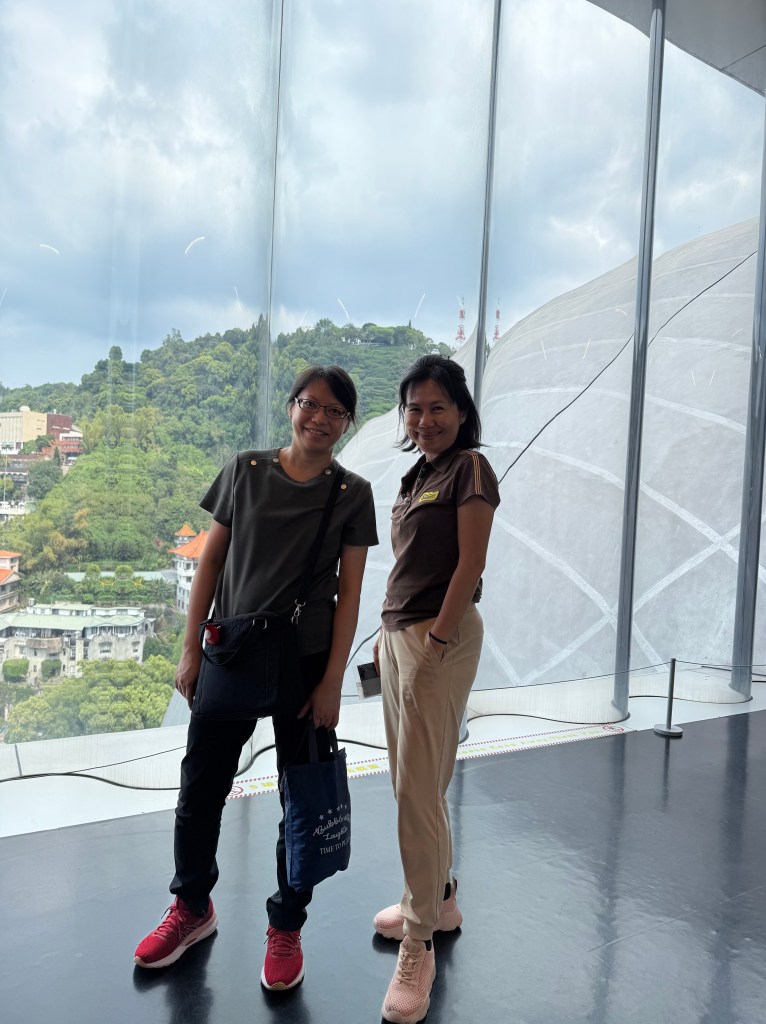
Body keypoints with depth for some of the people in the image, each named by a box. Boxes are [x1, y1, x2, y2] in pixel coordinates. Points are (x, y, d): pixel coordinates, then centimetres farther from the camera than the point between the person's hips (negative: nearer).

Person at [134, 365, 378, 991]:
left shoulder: (352, 494, -4)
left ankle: (286, 927, 34)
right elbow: (211, 562, 2)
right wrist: (191, 650, 0)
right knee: (201, 788, 14)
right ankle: (193, 908, 40)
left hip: (305, 662, -1)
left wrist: (332, 681, -9)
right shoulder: (245, 471, 0)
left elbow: (349, 592, -5)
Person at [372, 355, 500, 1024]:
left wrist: (436, 638, -18)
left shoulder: (470, 468, -7)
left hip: (441, 636, -9)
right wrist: (388, 632, 14)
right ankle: (439, 899, 37)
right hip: (400, 634, 9)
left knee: (419, 788, -4)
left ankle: (418, 946, 11)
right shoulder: (418, 474, 17)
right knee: (412, 781, 17)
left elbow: (469, 565, -14)